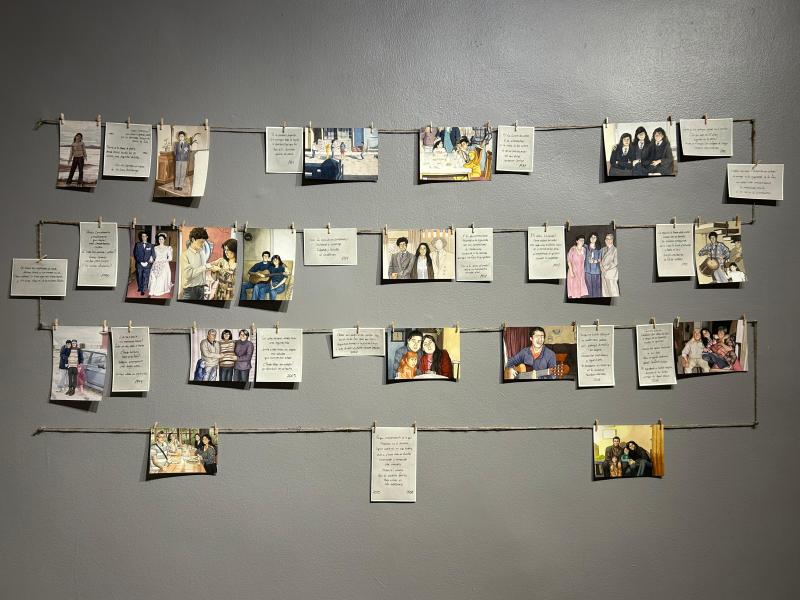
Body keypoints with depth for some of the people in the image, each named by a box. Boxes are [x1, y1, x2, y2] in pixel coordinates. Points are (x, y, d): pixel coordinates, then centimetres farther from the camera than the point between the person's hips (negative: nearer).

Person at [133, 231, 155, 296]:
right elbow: (135, 254, 3)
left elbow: (153, 254, 3)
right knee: (139, 277, 8)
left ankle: (143, 290, -2)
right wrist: (140, 262, -8)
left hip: (147, 264, -1)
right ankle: (139, 287, 30)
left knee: (145, 277, -6)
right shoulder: (137, 245, 7)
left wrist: (147, 262, -9)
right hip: (139, 264, 1)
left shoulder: (150, 245, 7)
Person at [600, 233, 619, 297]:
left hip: (611, 274, -6)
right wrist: (602, 267, -1)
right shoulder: (603, 249, 15)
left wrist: (606, 267, -10)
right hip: (603, 273, 6)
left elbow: (615, 262, -12)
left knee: (613, 292, -7)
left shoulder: (615, 250, -7)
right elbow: (601, 260, 17)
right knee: (605, 293, 8)